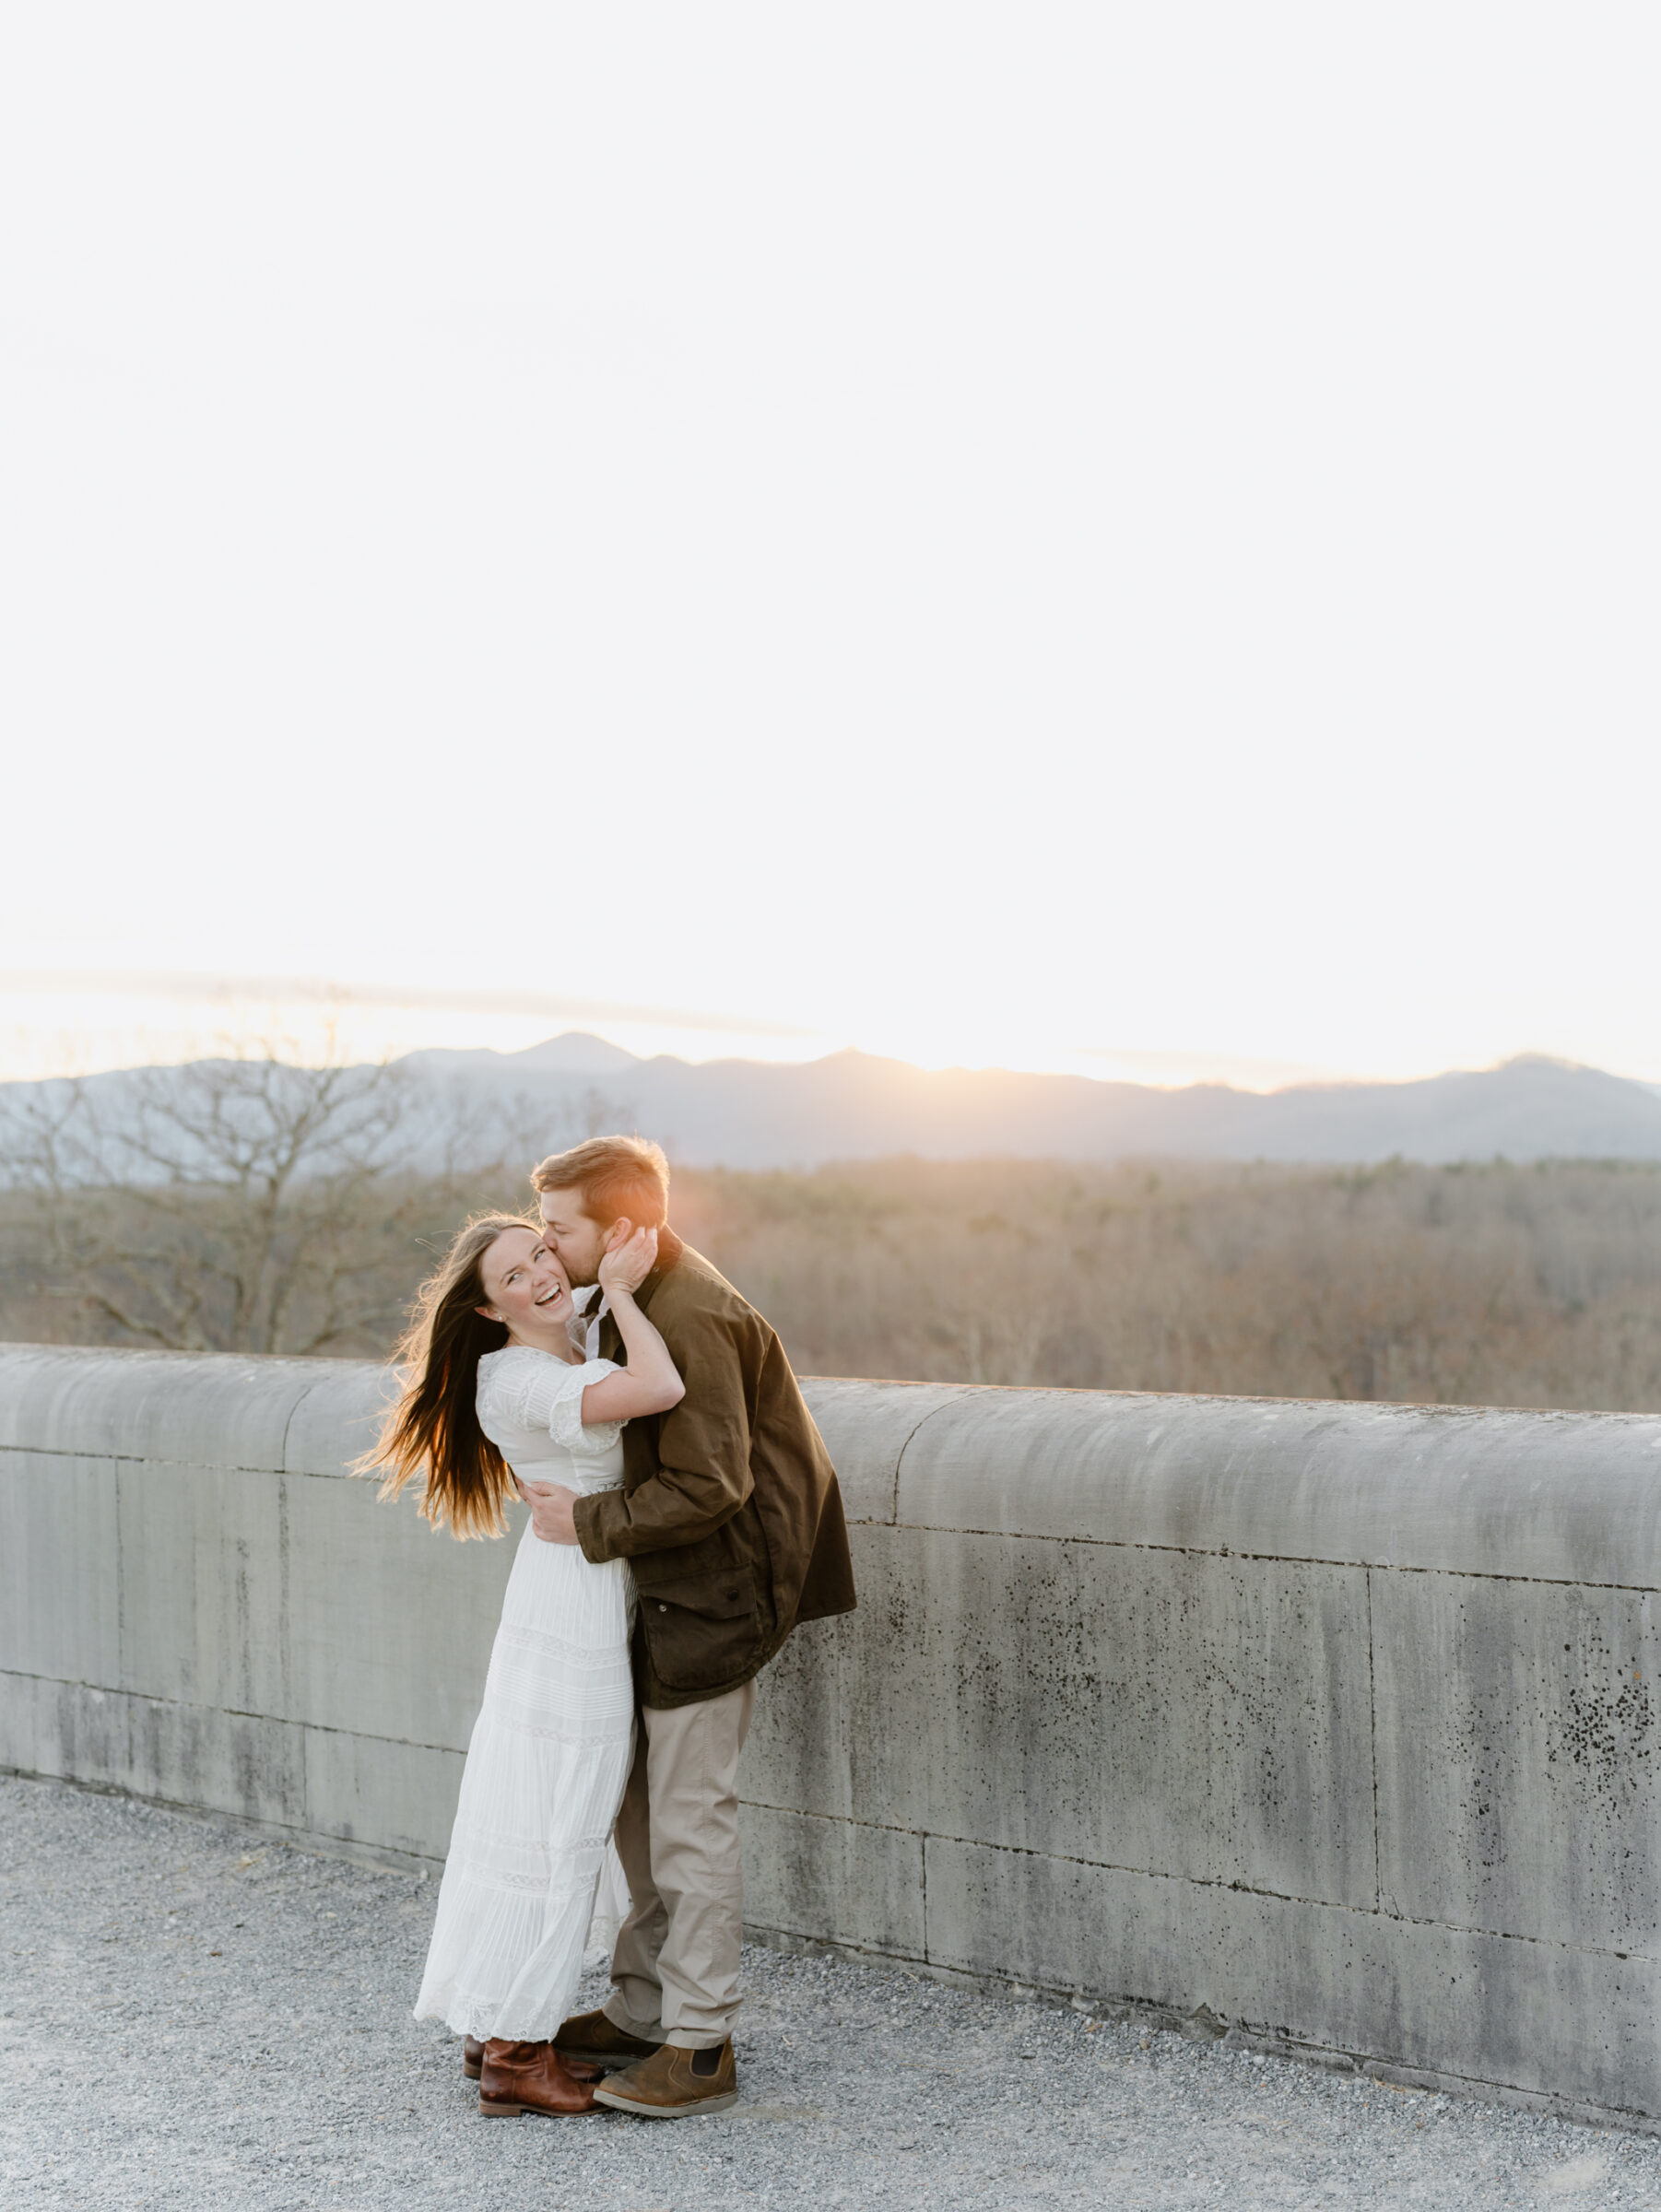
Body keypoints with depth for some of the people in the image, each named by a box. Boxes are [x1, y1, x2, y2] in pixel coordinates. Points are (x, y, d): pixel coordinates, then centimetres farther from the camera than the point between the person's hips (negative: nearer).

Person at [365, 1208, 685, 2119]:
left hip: (599, 1592, 10)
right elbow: (661, 1389, -32)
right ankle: (513, 2054, 4)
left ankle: (500, 2031, 23)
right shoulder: (518, 1380, -21)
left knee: (547, 1818, 14)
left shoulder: (571, 1348, 7)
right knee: (556, 1823, -4)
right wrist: (620, 1288, -20)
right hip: (572, 1597, -10)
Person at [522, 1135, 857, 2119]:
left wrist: (590, 1523, -19)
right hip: (674, 1589, 10)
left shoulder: (690, 1320, -23)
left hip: (715, 1595, -10)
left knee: (690, 1818, -4)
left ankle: (702, 2047, 5)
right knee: (642, 1806, 16)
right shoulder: (635, 1299, 9)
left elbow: (709, 1486, -26)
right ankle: (644, 2009, 27)